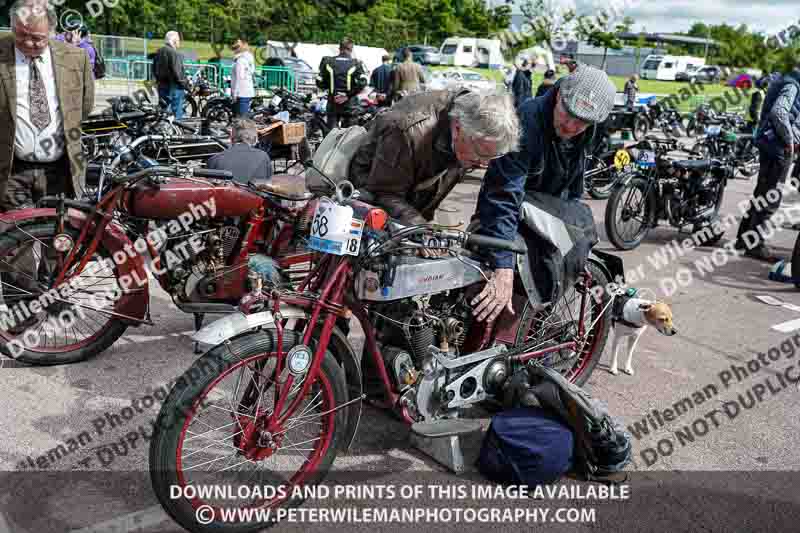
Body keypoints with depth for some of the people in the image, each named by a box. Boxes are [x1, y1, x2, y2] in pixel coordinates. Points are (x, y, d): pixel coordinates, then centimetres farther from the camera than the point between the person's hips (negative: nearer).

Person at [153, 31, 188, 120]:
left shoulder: (159, 52, 12)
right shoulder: (174, 53, -15)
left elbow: (154, 69, 18)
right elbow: (177, 71, -20)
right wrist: (185, 83, -10)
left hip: (162, 86, 9)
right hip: (174, 86, -9)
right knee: (177, 113, -4)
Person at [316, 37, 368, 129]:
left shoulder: (328, 62, 1)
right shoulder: (356, 64, -4)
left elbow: (319, 82, 0)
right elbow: (362, 83, -15)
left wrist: (330, 91, 12)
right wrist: (348, 95, -8)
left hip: (332, 103, 1)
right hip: (349, 104, -1)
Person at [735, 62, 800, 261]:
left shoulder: (784, 82, 17)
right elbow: (779, 112, -28)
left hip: (768, 144, 10)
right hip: (779, 147, -10)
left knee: (761, 193, 15)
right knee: (771, 198, -7)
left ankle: (744, 237, 22)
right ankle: (755, 245, -4)